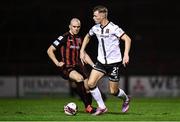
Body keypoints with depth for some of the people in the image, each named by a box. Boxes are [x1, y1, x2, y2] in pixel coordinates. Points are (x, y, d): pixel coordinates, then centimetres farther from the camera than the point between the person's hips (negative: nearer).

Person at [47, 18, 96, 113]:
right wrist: (57, 63, -13)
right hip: (67, 68, -7)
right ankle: (87, 105, -27)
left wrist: (93, 65, 16)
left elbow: (84, 55, 26)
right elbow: (50, 50, -4)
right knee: (80, 78, -33)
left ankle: (89, 107, 17)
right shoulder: (64, 38, -6)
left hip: (78, 66, 7)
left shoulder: (79, 39, 14)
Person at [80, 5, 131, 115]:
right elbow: (87, 37, 24)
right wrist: (82, 51, 17)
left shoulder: (113, 28, -16)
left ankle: (126, 99, 34)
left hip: (114, 62, -6)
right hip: (101, 62, 6)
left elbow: (127, 39, -22)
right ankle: (102, 107, 1)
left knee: (113, 91, 0)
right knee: (91, 83, -12)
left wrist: (126, 54, -33)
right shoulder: (96, 28, 3)